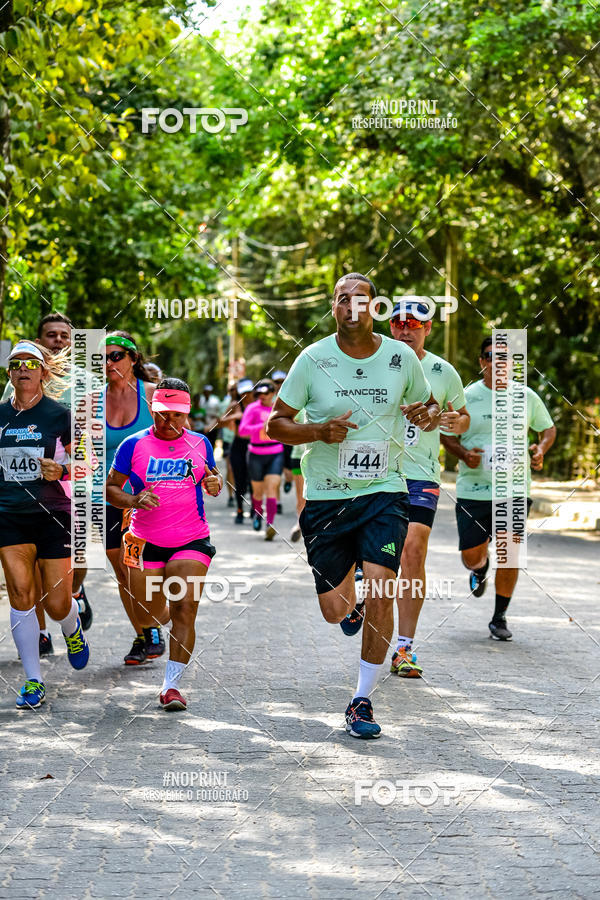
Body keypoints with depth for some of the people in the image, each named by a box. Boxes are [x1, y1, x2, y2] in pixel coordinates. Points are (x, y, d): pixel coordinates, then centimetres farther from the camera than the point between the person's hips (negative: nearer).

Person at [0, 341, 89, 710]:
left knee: (56, 603, -1)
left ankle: (73, 628, 37)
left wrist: (61, 470, -18)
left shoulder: (61, 415, -3)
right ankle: (34, 681, 2)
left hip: (54, 515, -2)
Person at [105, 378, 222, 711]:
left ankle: (171, 685, -8)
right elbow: (110, 487, 1)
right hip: (145, 542, 0)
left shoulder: (199, 443, 4)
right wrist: (134, 501, -19)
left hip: (191, 541, 0)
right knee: (147, 616, 5)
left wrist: (214, 483, -6)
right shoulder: (133, 445, -2)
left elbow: (212, 478, 18)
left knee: (184, 611, -14)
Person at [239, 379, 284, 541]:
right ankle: (257, 515, 41)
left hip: (276, 454, 1)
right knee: (258, 491, 11)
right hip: (256, 455, -1)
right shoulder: (252, 408, -5)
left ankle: (270, 524, -22)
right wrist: (262, 426, -28)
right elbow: (242, 430, -17)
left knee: (271, 488, -15)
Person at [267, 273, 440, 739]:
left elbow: (428, 406, 18)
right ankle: (348, 593, 41)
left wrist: (429, 415, -7)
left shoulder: (402, 357, 1)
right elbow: (275, 424, 2)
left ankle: (362, 701, -5)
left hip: (384, 491, 0)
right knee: (335, 611, 1)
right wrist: (320, 431, -17)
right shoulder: (313, 359, -4)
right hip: (325, 495, 0)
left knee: (381, 590, -18)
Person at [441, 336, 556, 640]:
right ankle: (481, 570, 41)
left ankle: (499, 618, 12)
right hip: (473, 489, 0)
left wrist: (541, 449, -3)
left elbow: (548, 428, 18)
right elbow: (446, 433, 8)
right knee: (471, 555, 1)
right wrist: (463, 453, -12)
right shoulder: (466, 397, 0)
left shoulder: (527, 397, 5)